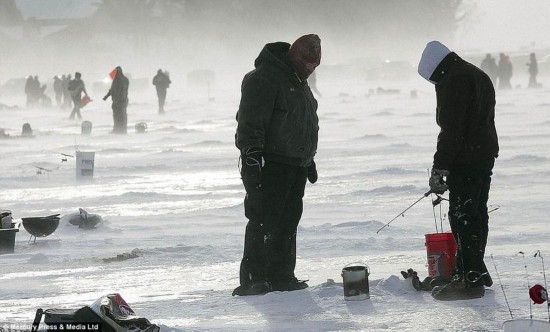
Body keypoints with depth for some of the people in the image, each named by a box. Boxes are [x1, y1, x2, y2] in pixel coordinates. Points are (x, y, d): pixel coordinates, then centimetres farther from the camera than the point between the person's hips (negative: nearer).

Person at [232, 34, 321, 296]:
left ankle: (281, 277, 15)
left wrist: (308, 160, 30)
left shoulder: (299, 83, 21)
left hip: (295, 166, 9)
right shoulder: (264, 78, -11)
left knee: (288, 222, 9)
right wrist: (252, 153, -26)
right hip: (268, 165, -9)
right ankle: (253, 279, -11)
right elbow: (250, 120, -18)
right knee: (264, 221, -11)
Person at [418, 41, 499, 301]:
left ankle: (470, 280, -9)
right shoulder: (479, 76, 18)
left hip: (465, 160, -10)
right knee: (476, 214, 17)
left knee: (462, 216, -8)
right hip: (485, 155, 10)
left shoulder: (453, 82, -15)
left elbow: (451, 130, -21)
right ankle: (476, 272, 27)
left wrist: (439, 168, -20)